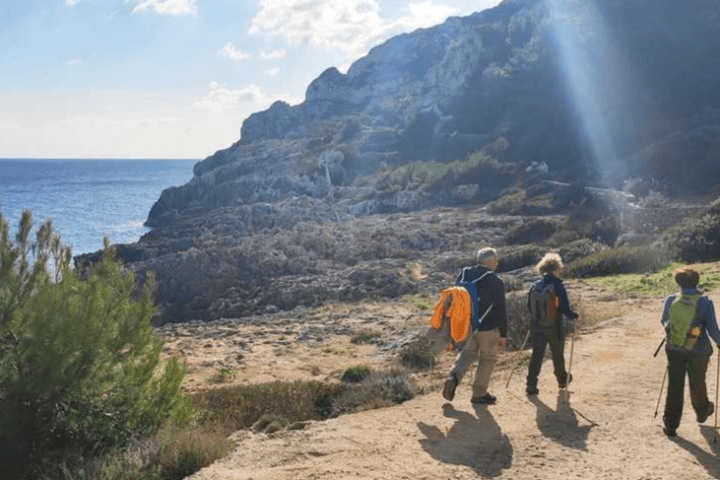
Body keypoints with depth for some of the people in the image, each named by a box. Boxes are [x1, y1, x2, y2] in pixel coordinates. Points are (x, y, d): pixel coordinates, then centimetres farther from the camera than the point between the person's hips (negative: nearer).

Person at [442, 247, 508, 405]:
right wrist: (503, 334, -4)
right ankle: (479, 393, 17)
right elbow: (501, 310, -12)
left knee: (467, 353, 20)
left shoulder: (464, 274, 1)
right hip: (488, 327, -5)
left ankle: (454, 377, -6)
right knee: (487, 358, 11)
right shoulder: (495, 282, -15)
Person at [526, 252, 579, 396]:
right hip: (554, 327, -3)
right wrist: (574, 316, 4)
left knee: (537, 354, 7)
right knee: (558, 354, 17)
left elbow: (530, 307, 8)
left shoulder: (535, 287, -2)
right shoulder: (558, 287, -16)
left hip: (537, 326, 3)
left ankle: (531, 384, -1)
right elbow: (565, 309, -16)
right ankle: (562, 379, 37)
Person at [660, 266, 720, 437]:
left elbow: (664, 321, 7)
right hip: (698, 351, -2)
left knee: (674, 386, 12)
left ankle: (670, 425, 13)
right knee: (697, 383, 22)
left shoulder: (671, 300, -11)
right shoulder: (705, 303, -19)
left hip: (674, 348, 2)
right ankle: (702, 412, 48)